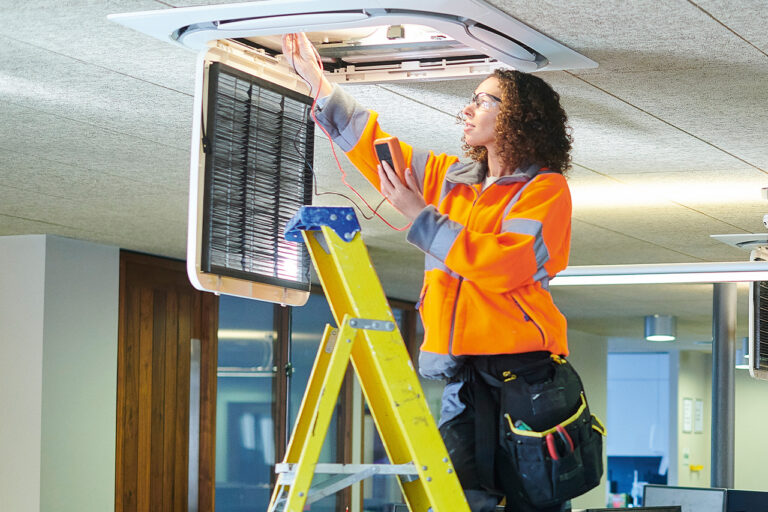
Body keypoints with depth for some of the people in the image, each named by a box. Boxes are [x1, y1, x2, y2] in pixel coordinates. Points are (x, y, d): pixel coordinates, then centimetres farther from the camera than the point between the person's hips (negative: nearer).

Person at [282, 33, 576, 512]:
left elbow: (502, 264, -15)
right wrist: (317, 79, 21)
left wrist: (421, 216, -9)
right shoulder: (451, 178, 20)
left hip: (524, 369, -5)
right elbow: (372, 143, 25)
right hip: (463, 374, 5)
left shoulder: (547, 189, 0)